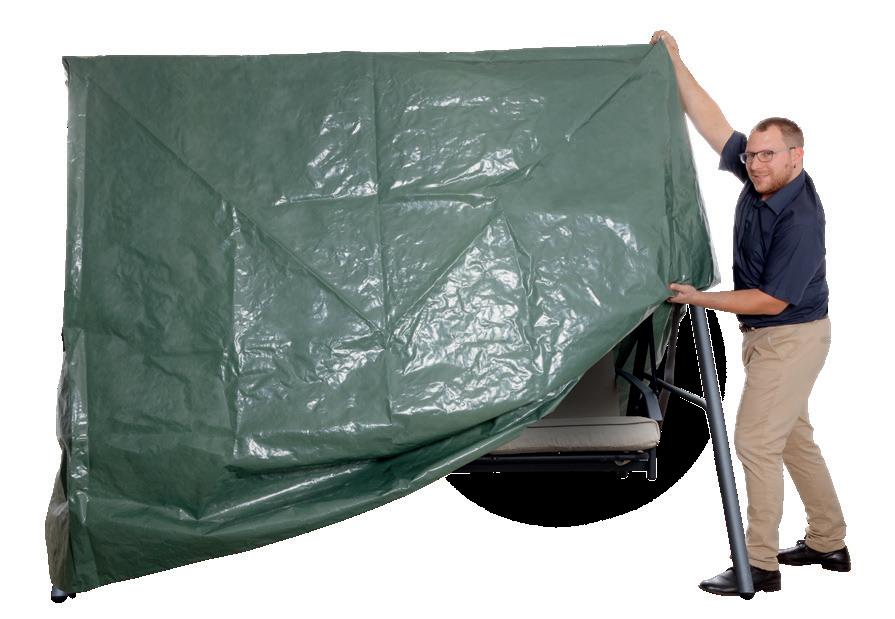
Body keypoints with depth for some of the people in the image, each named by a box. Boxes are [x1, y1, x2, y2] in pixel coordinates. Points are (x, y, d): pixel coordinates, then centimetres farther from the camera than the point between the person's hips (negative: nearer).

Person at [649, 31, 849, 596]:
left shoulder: (802, 220, -25)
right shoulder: (761, 181, -3)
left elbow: (772, 300, -23)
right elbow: (712, 123, 1)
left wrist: (700, 298, -17)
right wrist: (675, 62, -2)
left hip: (791, 338, -9)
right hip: (764, 337, 9)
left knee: (756, 441, -7)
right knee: (794, 438, 16)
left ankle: (760, 566, 2)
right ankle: (828, 543, 29)